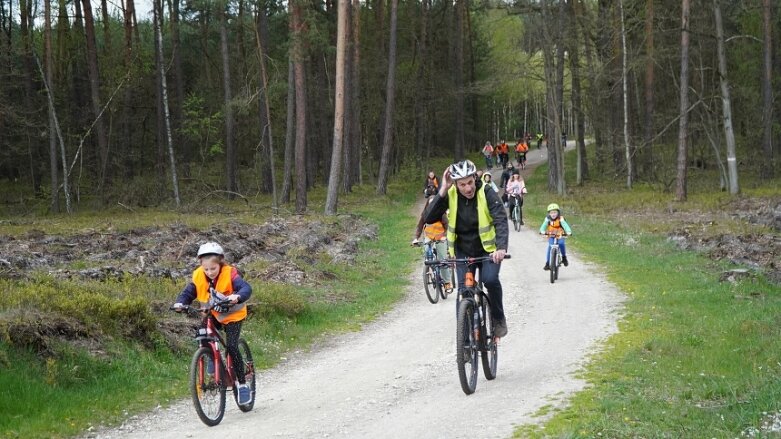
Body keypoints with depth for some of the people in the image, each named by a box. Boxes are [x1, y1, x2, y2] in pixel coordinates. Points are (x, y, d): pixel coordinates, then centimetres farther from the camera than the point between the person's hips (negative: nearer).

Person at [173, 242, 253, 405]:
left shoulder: (229, 274, -25)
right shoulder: (198, 277, -13)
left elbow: (246, 288, -36)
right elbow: (188, 292, -8)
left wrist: (237, 296, -58)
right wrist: (180, 303, -30)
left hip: (232, 315, -4)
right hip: (212, 314, 4)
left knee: (232, 347, -16)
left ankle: (243, 385, -5)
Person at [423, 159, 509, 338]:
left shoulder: (487, 194, -18)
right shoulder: (450, 195, -11)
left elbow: (501, 221, -28)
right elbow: (429, 218, -19)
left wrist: (501, 248, -45)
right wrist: (442, 191, -27)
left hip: (488, 249, -2)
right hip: (463, 251, 2)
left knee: (490, 279, -26)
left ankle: (498, 318, -2)